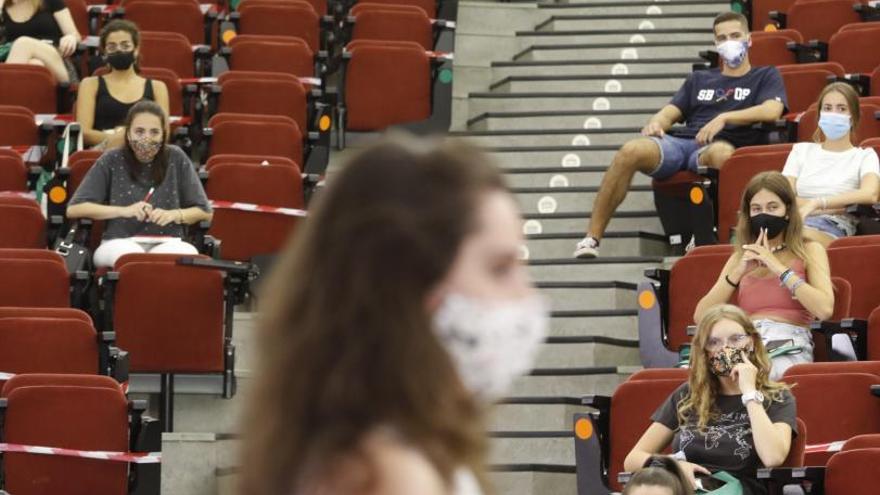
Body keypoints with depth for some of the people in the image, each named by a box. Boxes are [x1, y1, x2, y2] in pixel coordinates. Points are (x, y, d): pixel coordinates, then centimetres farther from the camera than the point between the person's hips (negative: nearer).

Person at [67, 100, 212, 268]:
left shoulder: (176, 159, 7)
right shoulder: (111, 161, 4)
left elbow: (205, 212, 12)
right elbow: (74, 209, -1)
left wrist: (174, 215, -9)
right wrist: (124, 211, -13)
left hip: (167, 243, 1)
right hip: (119, 242, -1)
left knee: (185, 254, -36)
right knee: (129, 255, -39)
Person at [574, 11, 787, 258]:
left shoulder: (766, 76, 21)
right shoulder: (699, 79, 33)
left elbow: (771, 111, 1)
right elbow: (670, 113, 24)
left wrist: (724, 118, -11)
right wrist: (656, 122, -2)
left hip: (721, 144, -3)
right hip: (679, 141, 3)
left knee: (722, 153, -44)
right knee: (631, 151, -30)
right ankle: (592, 238, -29)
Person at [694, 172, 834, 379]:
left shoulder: (809, 251, 16)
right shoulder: (740, 258, 26)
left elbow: (824, 309, -5)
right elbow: (701, 317, 12)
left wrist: (778, 268, -4)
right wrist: (737, 272, 2)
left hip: (789, 346, -3)